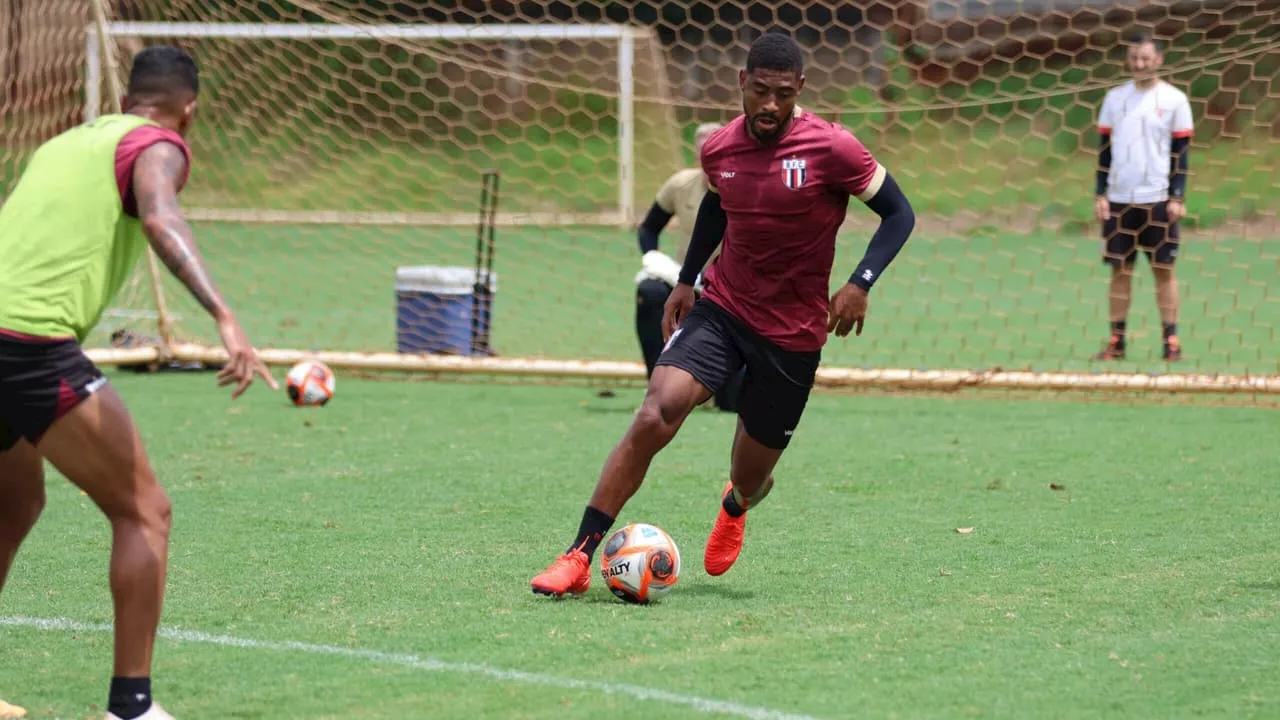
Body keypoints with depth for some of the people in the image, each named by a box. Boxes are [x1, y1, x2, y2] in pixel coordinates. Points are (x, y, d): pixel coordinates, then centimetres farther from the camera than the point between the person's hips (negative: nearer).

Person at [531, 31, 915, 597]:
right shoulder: (719, 150, -3)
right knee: (655, 415, -23)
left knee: (749, 480, 9)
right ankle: (579, 557, -19)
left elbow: (899, 214, -7)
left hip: (792, 333, -2)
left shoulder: (831, 149, -16)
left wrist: (861, 284, -20)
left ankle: (735, 507, 51)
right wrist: (685, 281, 17)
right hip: (721, 308, 2)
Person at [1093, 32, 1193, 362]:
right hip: (1119, 199, 3)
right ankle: (1117, 340, 8)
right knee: (1120, 270, 4)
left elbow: (1181, 152, 0)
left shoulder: (1174, 99, 0)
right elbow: (1105, 149, 10)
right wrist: (1100, 194, 3)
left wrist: (1178, 197, -7)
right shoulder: (1115, 98, 8)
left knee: (1164, 269, -1)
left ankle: (1171, 340, 2)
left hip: (1158, 199, -3)